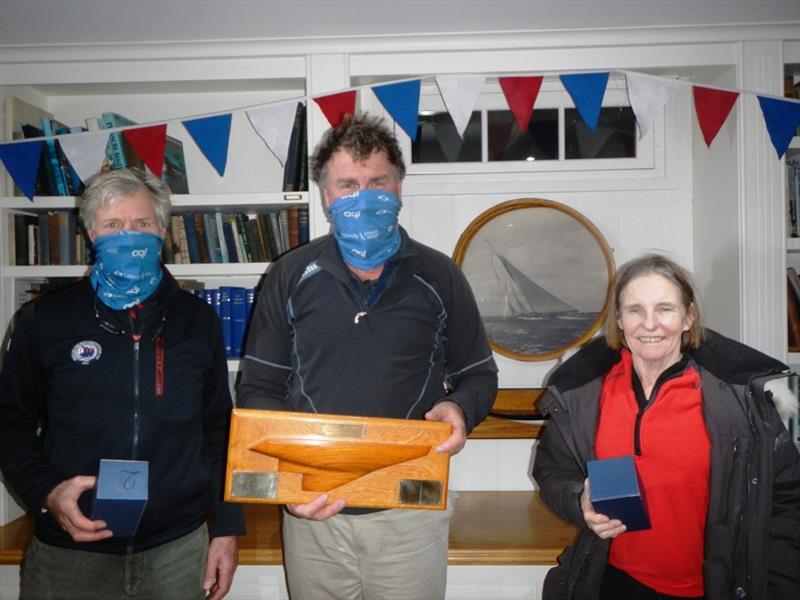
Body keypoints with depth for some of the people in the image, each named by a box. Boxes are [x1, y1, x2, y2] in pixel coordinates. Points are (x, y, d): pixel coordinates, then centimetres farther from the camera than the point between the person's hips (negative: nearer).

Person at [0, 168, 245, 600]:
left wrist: (226, 529, 4)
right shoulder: (45, 320, 0)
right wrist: (46, 491, -12)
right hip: (68, 553, -1)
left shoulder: (197, 320, 3)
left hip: (177, 549, 1)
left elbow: (219, 430, 6)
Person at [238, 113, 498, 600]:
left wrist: (461, 409, -14)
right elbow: (259, 388, 3)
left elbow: (479, 375, 9)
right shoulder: (292, 277, 1)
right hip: (313, 510, 1)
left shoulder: (439, 277, 0)